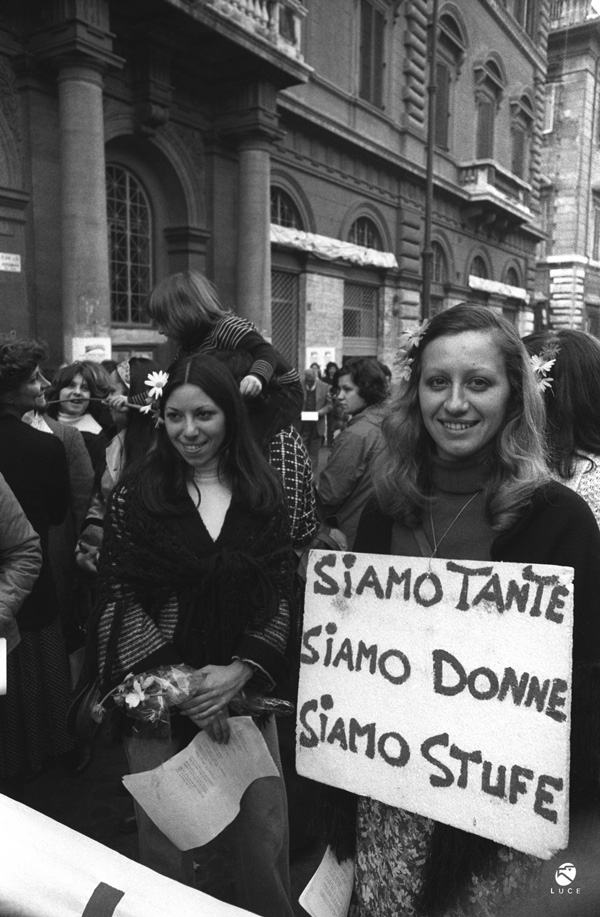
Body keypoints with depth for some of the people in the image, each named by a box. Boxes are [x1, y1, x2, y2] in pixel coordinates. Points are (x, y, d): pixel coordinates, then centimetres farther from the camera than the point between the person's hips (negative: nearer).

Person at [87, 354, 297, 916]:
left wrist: (240, 670, -13)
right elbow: (118, 601, -6)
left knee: (265, 836, 11)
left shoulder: (263, 496, 1)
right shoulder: (135, 495, -4)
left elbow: (283, 596, 0)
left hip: (245, 694, 2)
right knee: (165, 840, 11)